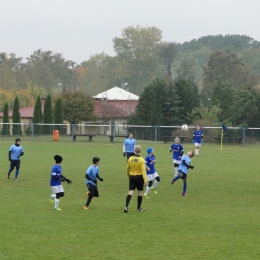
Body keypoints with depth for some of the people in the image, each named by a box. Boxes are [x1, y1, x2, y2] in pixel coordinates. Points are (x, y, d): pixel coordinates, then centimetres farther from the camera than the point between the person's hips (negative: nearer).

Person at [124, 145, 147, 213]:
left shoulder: (130, 159, -1)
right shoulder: (141, 160, -14)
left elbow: (127, 169, 9)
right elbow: (143, 170, -18)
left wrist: (129, 176, 25)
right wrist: (145, 180, -20)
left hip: (132, 177, 3)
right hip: (139, 177, -3)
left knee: (130, 192, -1)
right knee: (140, 192, 12)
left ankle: (126, 206, -18)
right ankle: (139, 208, 20)